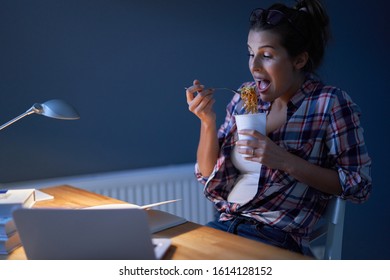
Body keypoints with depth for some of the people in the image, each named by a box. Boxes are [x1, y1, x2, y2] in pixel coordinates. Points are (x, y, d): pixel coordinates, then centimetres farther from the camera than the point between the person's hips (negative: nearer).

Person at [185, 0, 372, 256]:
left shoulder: (330, 103, -9)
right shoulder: (246, 96, 4)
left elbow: (360, 186, -9)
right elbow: (209, 173, 9)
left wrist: (285, 161, -19)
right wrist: (208, 122, -10)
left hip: (277, 235, -4)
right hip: (223, 224, 5)